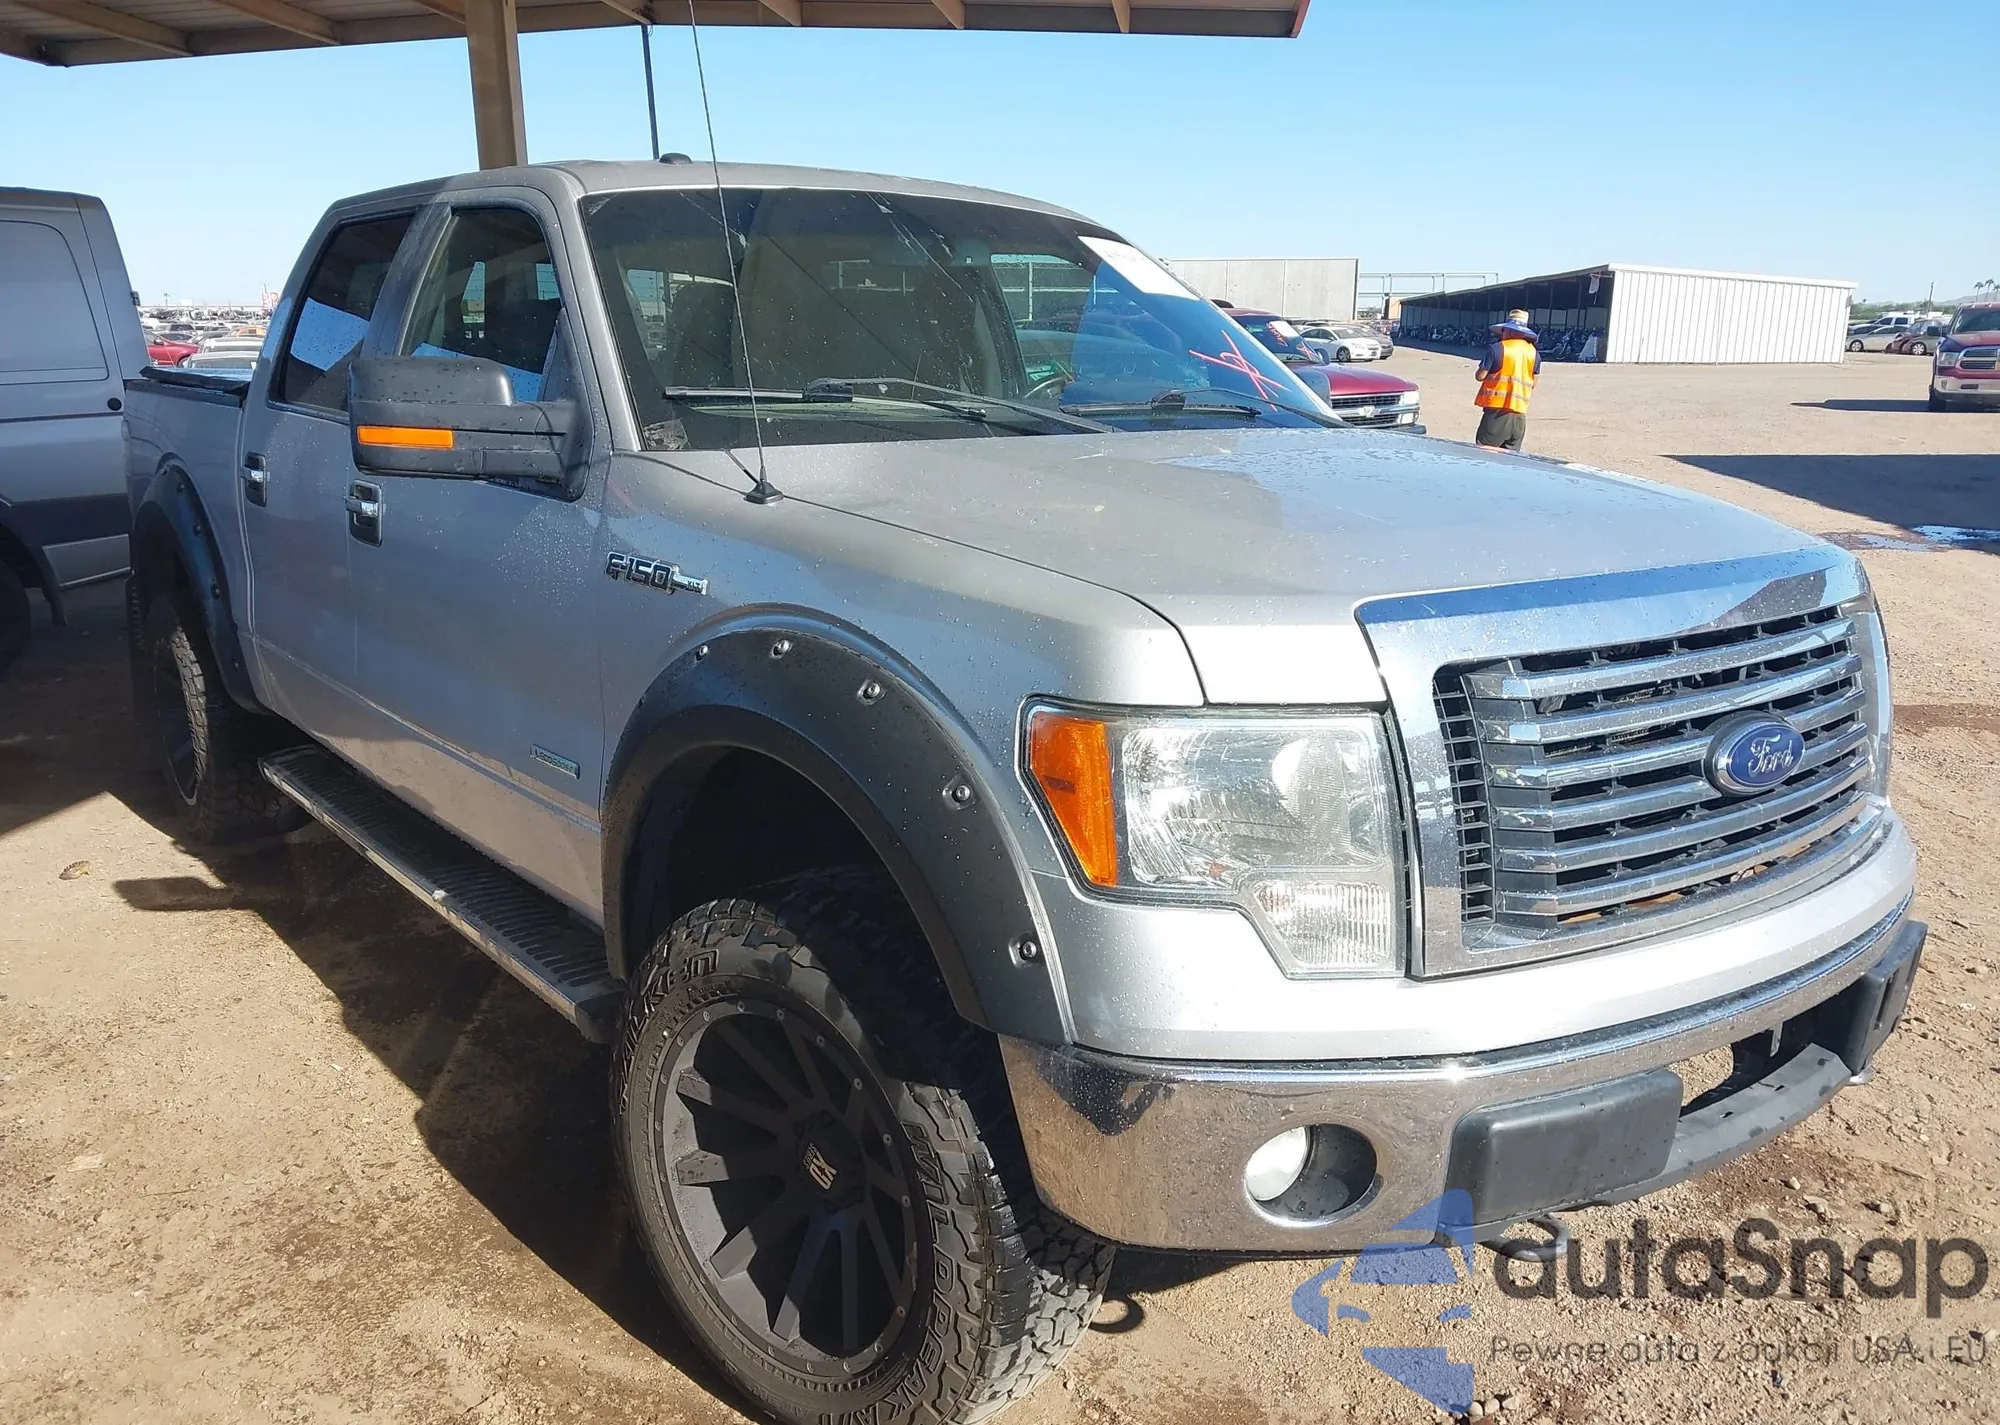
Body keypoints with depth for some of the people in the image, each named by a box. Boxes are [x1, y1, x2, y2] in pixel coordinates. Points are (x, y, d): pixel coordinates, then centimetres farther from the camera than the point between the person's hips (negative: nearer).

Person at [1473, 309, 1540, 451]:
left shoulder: (1498, 349, -8)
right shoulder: (1534, 353, 9)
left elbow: (1480, 376, -4)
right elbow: (1533, 384, 13)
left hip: (1497, 409, -5)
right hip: (1520, 413, 5)